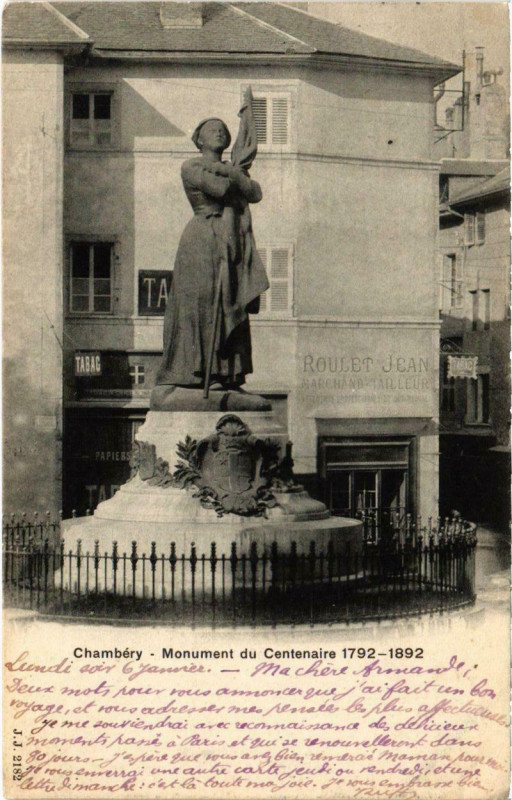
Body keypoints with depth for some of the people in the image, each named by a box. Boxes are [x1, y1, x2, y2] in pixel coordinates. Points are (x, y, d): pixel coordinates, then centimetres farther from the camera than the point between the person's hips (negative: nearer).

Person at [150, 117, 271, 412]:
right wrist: (238, 179, 4)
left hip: (234, 245, 6)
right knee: (200, 304, -11)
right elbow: (218, 188, -13)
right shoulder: (191, 167, 4)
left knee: (231, 309, 0)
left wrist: (231, 172, -4)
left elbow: (256, 194, 5)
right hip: (203, 243, -6)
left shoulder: (236, 168, 23)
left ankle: (226, 381, -2)